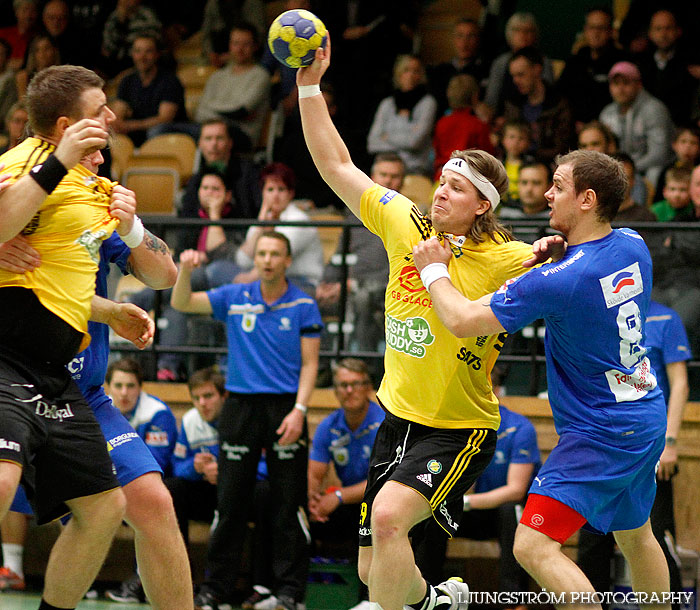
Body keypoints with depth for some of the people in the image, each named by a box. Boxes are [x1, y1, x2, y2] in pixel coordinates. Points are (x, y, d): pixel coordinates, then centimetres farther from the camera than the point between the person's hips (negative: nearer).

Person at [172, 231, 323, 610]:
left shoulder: (303, 306, 1)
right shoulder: (234, 298, 7)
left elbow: (310, 364, -1)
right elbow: (181, 304, 4)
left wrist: (298, 410, -12)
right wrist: (185, 270, -15)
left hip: (285, 408, -2)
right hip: (241, 406, 2)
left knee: (288, 505, -2)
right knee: (230, 502, 3)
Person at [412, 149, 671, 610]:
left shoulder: (559, 280, -25)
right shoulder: (633, 246, -1)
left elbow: (462, 320, -22)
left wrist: (434, 270, -4)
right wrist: (561, 249, 3)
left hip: (600, 435, -9)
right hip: (649, 421, 9)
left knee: (534, 546, -14)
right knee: (635, 535, 26)